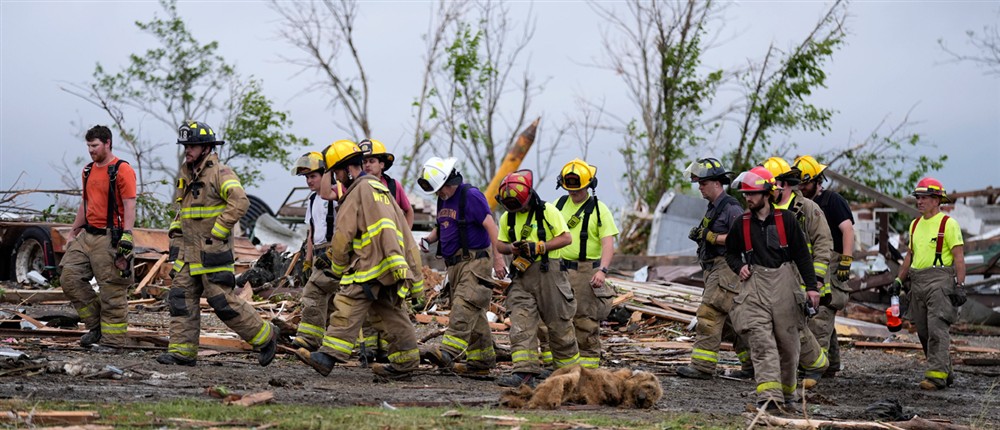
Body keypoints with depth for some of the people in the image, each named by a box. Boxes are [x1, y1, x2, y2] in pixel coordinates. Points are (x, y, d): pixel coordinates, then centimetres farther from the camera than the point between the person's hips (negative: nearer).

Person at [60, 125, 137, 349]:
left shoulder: (122, 170, -10)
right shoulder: (89, 170, 15)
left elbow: (129, 206, -15)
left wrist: (127, 237, -23)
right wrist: (73, 233, 23)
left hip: (110, 238, -8)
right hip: (87, 235, 8)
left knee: (112, 292, -4)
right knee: (69, 278, 2)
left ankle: (112, 341, 2)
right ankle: (96, 325, 13)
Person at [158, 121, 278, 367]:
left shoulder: (220, 173, -10)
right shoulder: (186, 176, 17)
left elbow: (240, 202, -24)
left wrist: (218, 232, -21)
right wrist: (176, 234, 17)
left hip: (212, 252, -8)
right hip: (189, 251, 8)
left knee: (222, 300, -7)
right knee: (181, 298, 3)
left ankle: (264, 336, 7)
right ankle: (182, 351, 6)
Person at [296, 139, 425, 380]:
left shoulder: (358, 191, -8)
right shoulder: (380, 187, 21)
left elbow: (343, 235, -9)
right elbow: (402, 228, 24)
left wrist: (338, 267, 3)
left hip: (369, 266, -10)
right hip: (391, 266, 10)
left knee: (347, 308, -13)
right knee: (391, 311, 12)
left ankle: (328, 356, -20)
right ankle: (404, 361, 14)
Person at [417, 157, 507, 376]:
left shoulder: (471, 195, -12)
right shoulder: (443, 200, 15)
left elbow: (490, 225, -16)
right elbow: (441, 227, 29)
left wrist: (498, 258, -19)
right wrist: (428, 239, 7)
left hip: (475, 261, -9)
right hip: (455, 263, 9)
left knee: (464, 304, -21)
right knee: (473, 313, 10)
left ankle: (449, 350, -34)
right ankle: (482, 360, 14)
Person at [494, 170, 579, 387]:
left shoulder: (548, 211, -6)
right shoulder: (507, 218, 9)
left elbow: (566, 237, -7)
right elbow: (501, 244, 17)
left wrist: (539, 247, -17)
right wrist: (512, 248, -6)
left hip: (549, 272, -4)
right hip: (522, 274, 4)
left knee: (559, 323, 4)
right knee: (521, 324, -8)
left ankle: (569, 368, 19)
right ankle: (525, 372, -11)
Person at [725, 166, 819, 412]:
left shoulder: (785, 220, 1)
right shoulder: (742, 224, 7)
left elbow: (802, 255, 2)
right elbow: (731, 252, 24)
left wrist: (811, 287, -4)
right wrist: (739, 267, 2)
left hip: (784, 284, -1)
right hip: (755, 287, 1)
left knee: (788, 342, 7)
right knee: (761, 343, -13)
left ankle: (786, 392, 26)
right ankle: (768, 396, -20)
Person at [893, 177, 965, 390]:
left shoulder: (948, 224, -4)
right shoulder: (915, 224, 17)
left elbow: (959, 257, -8)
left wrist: (960, 285, -15)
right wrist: (899, 280, 17)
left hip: (940, 280, -7)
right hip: (918, 282, 7)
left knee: (937, 328, -14)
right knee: (924, 332, 6)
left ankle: (937, 375, -17)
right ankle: (945, 372, 16)